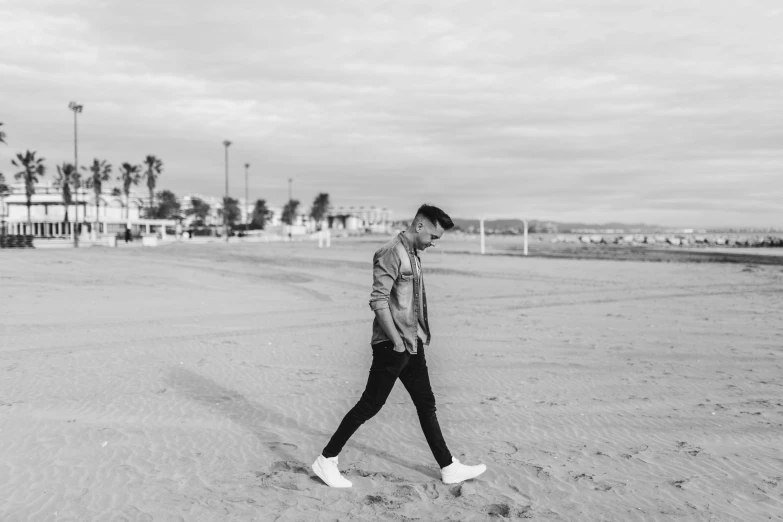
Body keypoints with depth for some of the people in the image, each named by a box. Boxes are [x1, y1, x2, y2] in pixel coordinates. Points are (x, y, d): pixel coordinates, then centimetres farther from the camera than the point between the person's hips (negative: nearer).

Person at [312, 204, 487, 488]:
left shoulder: (413, 254, 13)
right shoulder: (391, 253, -16)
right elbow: (378, 301, -21)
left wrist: (418, 337, 14)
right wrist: (397, 342, -21)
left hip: (413, 344, 9)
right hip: (392, 346, -9)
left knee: (426, 404, 12)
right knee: (370, 405, -2)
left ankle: (448, 468, 20)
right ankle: (327, 460, 10)